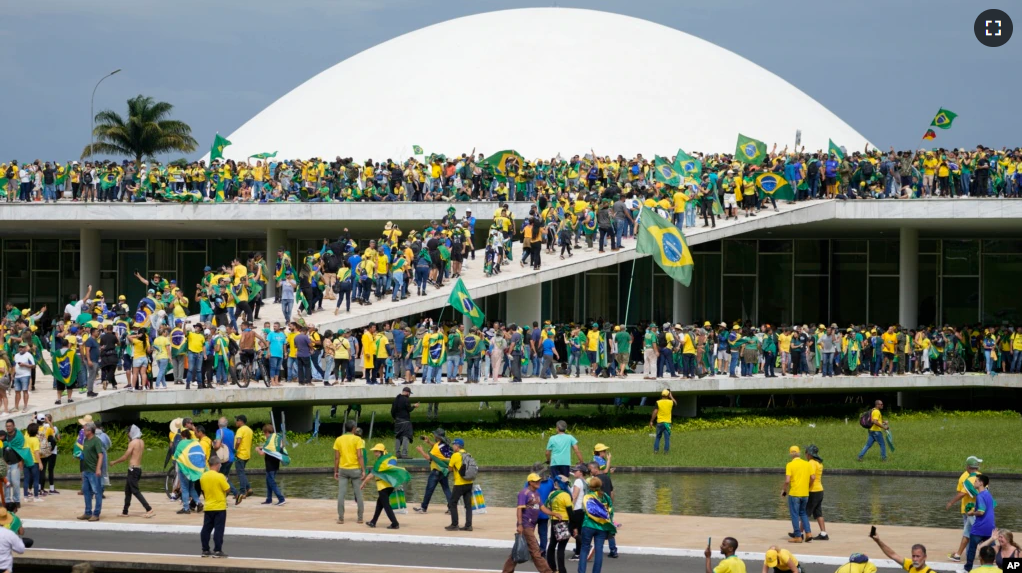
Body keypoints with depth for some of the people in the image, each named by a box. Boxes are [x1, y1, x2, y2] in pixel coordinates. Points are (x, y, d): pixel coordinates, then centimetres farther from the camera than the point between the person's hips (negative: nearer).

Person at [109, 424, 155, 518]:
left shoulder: (133, 443, -14)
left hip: (133, 469, -9)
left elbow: (125, 457, -14)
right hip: (139, 468, 9)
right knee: (127, 490, 17)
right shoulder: (142, 442, 9)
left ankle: (149, 509, -17)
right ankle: (125, 512, 22)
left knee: (135, 491, -8)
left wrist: (114, 462, 0)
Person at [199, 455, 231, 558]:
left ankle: (205, 550, 15)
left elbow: (203, 491, 11)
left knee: (206, 529, 11)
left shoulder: (203, 477, 2)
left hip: (208, 507, 6)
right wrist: (226, 481, 4)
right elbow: (228, 489, -13)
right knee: (218, 529, -2)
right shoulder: (220, 477, -16)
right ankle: (217, 551, -3)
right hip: (219, 507, -6)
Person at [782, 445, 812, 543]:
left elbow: (787, 480, -16)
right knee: (803, 513, 19)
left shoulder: (790, 465, -10)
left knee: (795, 515, 4)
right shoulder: (807, 464, 4)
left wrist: (784, 490, 1)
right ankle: (808, 533, 8)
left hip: (794, 493, -5)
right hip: (805, 494, 5)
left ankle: (798, 537, 4)